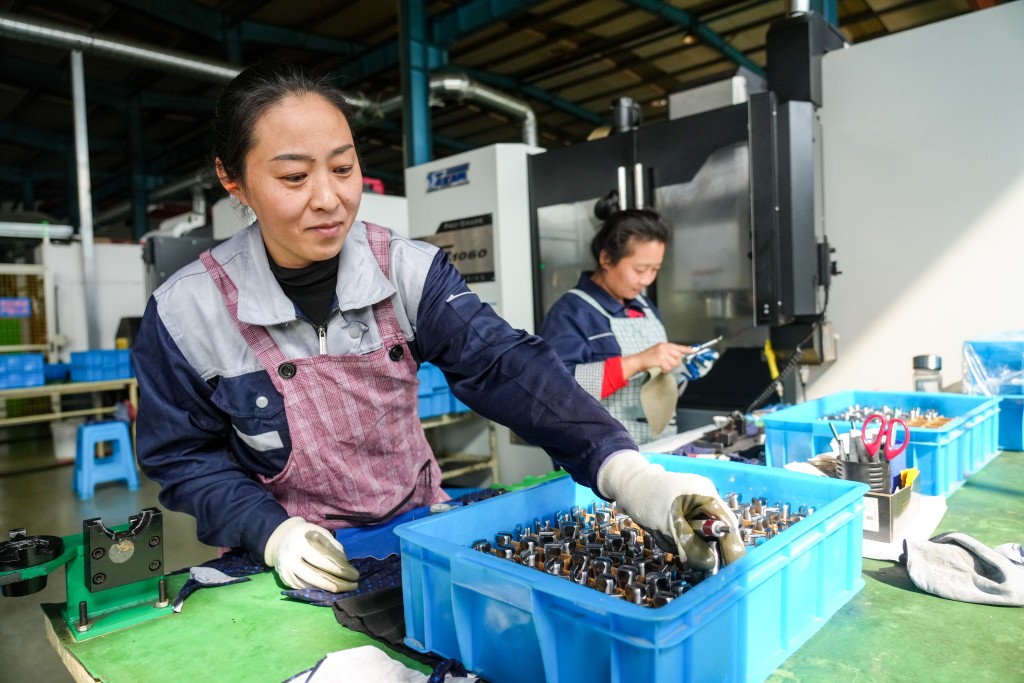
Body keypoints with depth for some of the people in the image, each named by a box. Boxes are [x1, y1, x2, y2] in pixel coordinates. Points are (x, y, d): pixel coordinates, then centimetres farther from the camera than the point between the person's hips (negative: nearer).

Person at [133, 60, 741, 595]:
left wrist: (627, 471, -36)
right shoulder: (186, 313, -12)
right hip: (295, 569, 0)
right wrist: (272, 531, -18)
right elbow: (184, 456, -2)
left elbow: (504, 365, -22)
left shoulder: (409, 270, -11)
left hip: (421, 531, 1)